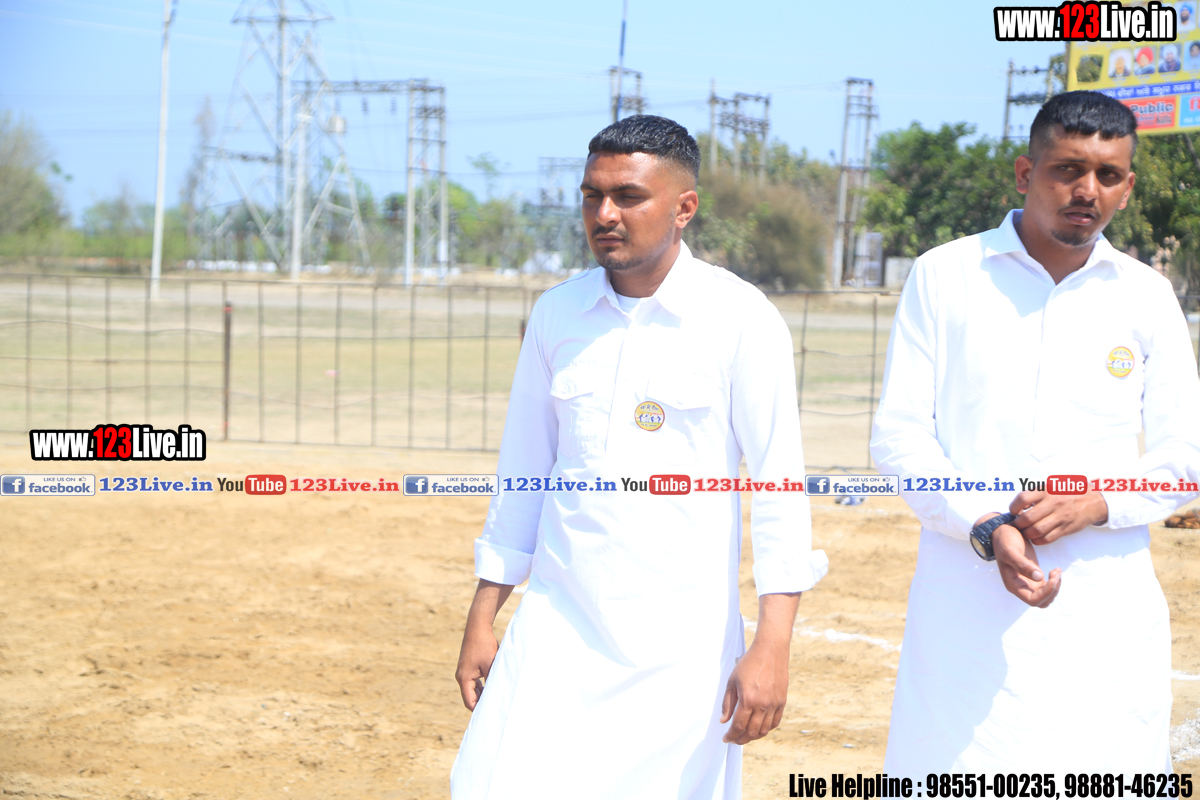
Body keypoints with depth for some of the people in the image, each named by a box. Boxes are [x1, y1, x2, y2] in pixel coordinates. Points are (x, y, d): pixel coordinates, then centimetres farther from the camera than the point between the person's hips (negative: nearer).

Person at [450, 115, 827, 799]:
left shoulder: (741, 320, -5)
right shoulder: (557, 314, 7)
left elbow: (780, 483, -7)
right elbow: (523, 472, 14)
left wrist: (773, 645, -14)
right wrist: (483, 619, 12)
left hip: (681, 648, -3)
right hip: (557, 631, 3)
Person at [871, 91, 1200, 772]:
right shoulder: (943, 277, 4)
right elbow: (899, 437, 0)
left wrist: (1097, 502, -11)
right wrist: (985, 528, -15)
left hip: (1109, 619, 2)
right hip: (966, 611, -1)